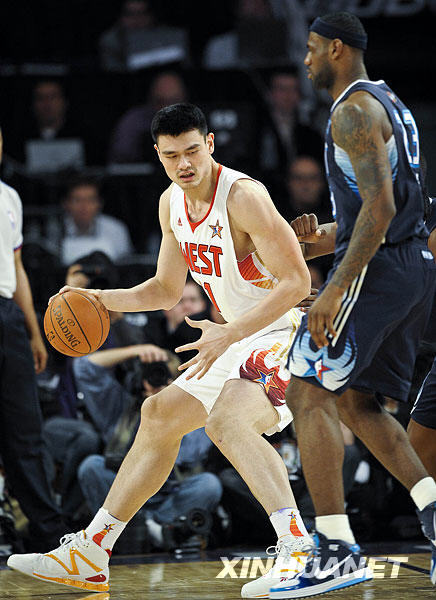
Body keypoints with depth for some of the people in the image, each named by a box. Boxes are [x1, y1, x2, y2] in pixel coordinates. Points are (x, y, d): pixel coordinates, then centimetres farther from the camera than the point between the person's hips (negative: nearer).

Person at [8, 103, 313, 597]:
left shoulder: (243, 195, -22)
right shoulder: (172, 204, 5)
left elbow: (297, 282, -26)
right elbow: (167, 290, 19)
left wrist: (230, 334, -31)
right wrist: (103, 300, 4)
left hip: (285, 334, -10)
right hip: (236, 341, 10)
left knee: (225, 420, -34)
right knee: (159, 415, 16)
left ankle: (298, 550, -42)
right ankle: (89, 556, 26)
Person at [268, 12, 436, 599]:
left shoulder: (354, 109, -12)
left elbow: (380, 207, -22)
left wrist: (336, 289, -26)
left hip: (376, 265, -10)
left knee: (309, 393, -10)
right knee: (356, 401, 16)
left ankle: (337, 549, -16)